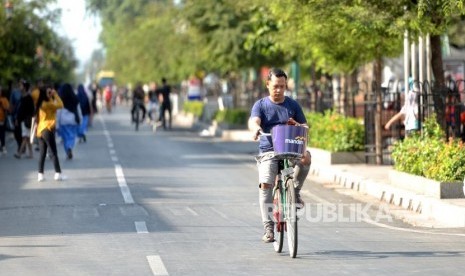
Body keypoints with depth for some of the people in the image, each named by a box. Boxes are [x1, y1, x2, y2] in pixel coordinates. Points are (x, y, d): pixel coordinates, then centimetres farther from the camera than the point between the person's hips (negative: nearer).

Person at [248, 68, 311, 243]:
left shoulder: (293, 105, 12)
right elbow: (253, 121, -13)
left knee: (305, 156, -32)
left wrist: (297, 125, -12)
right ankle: (268, 226, -12)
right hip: (268, 151, -1)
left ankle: (295, 190, -8)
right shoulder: (260, 105, 6)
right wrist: (256, 128, -38)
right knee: (265, 184, -19)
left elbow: (306, 127, 13)